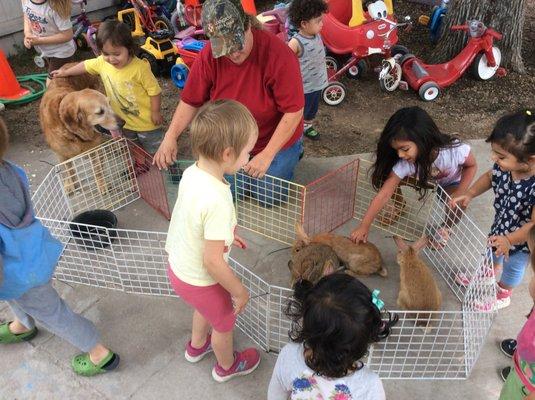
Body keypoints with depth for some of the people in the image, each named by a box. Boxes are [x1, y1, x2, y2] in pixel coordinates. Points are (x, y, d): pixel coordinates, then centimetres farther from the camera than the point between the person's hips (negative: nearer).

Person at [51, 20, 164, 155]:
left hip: (147, 122, -6)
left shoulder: (140, 67, -28)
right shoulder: (102, 62, -10)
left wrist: (155, 112, -16)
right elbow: (86, 65, 10)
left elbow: (154, 90, -20)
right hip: (125, 123, 6)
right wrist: (66, 72, 21)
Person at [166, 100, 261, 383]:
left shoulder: (191, 172, -15)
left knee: (205, 307, 36)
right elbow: (212, 262, -31)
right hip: (199, 280, -7)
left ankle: (197, 346, 65)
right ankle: (227, 366, 54)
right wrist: (239, 291, -16)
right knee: (224, 323, 24)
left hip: (178, 267, 7)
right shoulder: (217, 201, -39)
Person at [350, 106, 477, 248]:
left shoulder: (454, 150, -41)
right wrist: (364, 226, -33)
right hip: (424, 178, 2)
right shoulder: (404, 163, -36)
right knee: (388, 176, -20)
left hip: (451, 182, -2)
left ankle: (445, 227, 4)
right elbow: (383, 195, -32)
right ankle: (398, 207, 13)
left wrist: (459, 194, -29)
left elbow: (471, 166, -18)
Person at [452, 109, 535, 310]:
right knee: (492, 252, 32)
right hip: (501, 226, 6)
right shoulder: (504, 166, -25)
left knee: (513, 266, 23)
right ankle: (486, 276, 65)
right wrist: (469, 194, -13)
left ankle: (502, 296, 53)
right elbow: (489, 177, -2)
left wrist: (509, 240, -35)